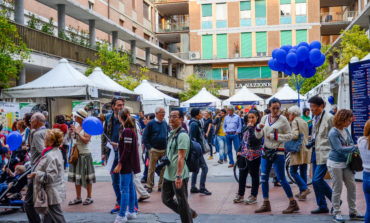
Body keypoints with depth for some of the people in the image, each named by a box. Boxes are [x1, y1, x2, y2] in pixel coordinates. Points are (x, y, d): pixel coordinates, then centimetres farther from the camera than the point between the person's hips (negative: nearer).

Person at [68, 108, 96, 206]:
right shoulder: (76, 125, 7)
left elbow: (86, 140, -21)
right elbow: (70, 137, 19)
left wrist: (77, 132, -19)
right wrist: (70, 131, -1)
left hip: (84, 154, -7)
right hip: (75, 154, 7)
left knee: (87, 177, 1)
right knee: (76, 177, 10)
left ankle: (89, 197, 12)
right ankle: (78, 198, 19)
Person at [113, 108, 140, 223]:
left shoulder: (127, 131, -18)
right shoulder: (131, 130, 11)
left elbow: (127, 150, -21)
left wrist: (120, 164, -19)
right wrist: (118, 144, 27)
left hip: (127, 163, -10)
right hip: (130, 164, 10)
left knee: (124, 189, -6)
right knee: (130, 187, 15)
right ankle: (132, 212, 23)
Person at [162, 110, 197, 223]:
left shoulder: (182, 135, -16)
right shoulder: (172, 134, 12)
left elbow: (181, 157, -23)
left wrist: (178, 176, -27)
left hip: (178, 176, -10)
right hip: (168, 175, 10)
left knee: (182, 202, 1)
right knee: (166, 199, 17)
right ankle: (190, 213, 31)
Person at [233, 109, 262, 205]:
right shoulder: (247, 127, 13)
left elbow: (253, 141, -25)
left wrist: (250, 128, -21)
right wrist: (239, 150, 18)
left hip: (254, 156, -8)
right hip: (244, 155, 8)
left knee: (254, 175, 3)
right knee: (242, 174, 11)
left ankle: (253, 196, 12)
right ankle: (240, 195, 21)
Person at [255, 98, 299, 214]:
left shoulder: (283, 120, -6)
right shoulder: (264, 118, 7)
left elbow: (289, 136, -7)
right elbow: (259, 136, 8)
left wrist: (275, 136, -17)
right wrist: (258, 128, -13)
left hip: (278, 152, -5)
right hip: (266, 151, 5)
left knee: (281, 179, -4)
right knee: (264, 178, 7)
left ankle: (293, 204, 8)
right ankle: (266, 204, 17)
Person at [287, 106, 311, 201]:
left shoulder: (294, 122, -8)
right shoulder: (304, 122, 17)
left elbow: (295, 135, -21)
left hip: (298, 149, -8)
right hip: (306, 149, 8)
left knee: (293, 171, -4)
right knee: (303, 171, 11)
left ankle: (305, 189, -15)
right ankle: (302, 193, 14)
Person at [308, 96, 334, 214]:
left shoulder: (329, 118, -11)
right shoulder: (315, 118, 14)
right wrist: (312, 142, 12)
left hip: (325, 153, -9)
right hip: (316, 152, 9)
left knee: (317, 179, -13)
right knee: (315, 181, 9)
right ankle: (322, 206, 20)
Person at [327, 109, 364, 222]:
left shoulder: (345, 130, 6)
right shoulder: (333, 133, -18)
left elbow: (351, 143, 11)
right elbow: (340, 149, -22)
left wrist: (347, 147, -11)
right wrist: (354, 147, -15)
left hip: (346, 163, 8)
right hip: (335, 164, -8)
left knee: (352, 186, 10)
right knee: (337, 188, 0)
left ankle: (353, 212, 22)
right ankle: (336, 213, 13)